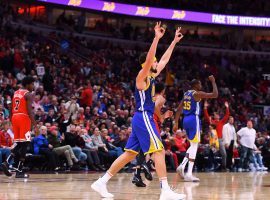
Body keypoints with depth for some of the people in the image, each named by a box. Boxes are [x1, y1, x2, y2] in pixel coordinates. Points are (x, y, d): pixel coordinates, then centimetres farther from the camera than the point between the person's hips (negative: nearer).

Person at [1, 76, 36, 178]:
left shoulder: (16, 93, 19)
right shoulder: (28, 94, -5)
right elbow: (29, 110, -16)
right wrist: (33, 122, -18)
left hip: (15, 117, 8)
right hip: (24, 118, -8)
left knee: (18, 144, 15)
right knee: (24, 144, -3)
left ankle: (7, 162, -5)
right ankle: (19, 171, -6)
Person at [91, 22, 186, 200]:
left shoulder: (151, 76, 16)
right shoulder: (142, 77, -9)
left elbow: (164, 60, 27)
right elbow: (148, 60, -26)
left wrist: (174, 42, 27)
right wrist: (157, 38, -32)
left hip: (144, 118, 10)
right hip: (143, 118, -10)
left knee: (130, 154, 9)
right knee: (159, 151, -12)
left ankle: (102, 183, 9)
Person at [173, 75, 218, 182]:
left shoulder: (186, 94, 15)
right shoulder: (197, 93, -9)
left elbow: (179, 109, 16)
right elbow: (215, 94, -14)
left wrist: (176, 123, 19)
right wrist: (213, 82, -2)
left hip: (186, 120, 8)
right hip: (194, 119, -8)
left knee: (193, 145, 20)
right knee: (194, 146, -5)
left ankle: (182, 165, 4)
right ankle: (189, 174, -11)